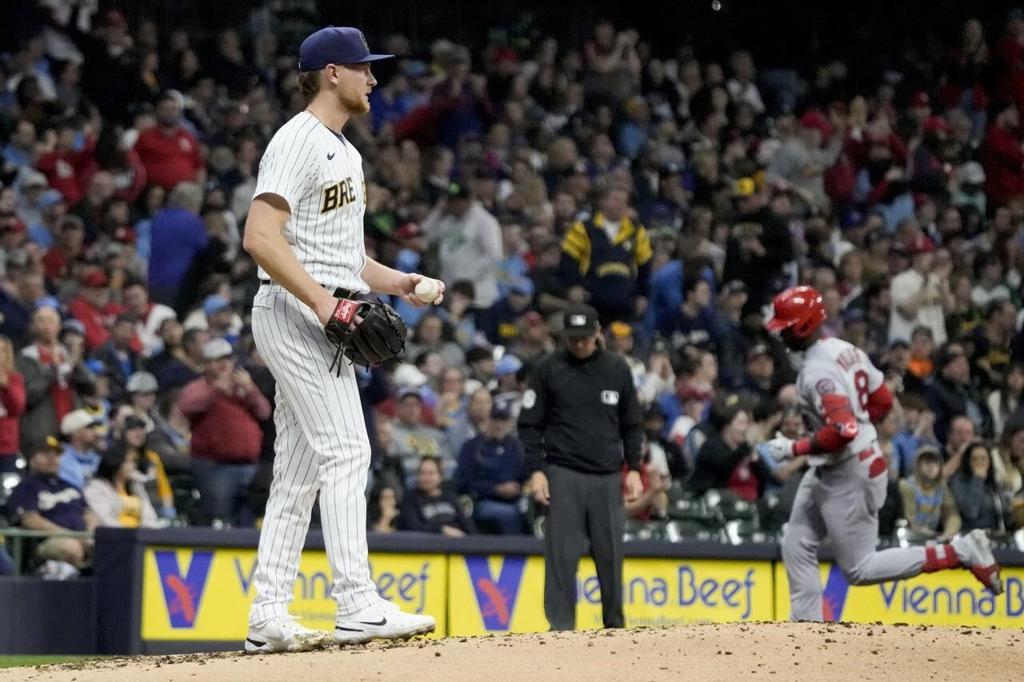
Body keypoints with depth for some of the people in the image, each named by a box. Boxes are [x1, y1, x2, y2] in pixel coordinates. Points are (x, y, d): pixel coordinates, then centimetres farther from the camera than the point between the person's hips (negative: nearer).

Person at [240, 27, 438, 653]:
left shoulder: (344, 151, 22)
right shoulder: (298, 141, -10)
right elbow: (261, 237, -21)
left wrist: (396, 281, 12)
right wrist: (323, 301, -27)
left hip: (321, 317, 10)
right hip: (291, 314, -10)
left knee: (300, 470, 8)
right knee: (346, 451, -16)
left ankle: (269, 617, 8)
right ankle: (357, 605, -21)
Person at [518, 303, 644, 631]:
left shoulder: (617, 368, 10)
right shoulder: (549, 369, 2)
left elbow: (632, 424, 15)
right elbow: (530, 423, 3)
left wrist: (634, 469, 7)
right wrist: (536, 470, -6)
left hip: (607, 477, 2)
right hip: (563, 476, -2)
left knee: (611, 552, 2)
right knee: (562, 553, -7)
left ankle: (614, 624, 12)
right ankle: (561, 625, -4)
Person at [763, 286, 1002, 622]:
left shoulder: (818, 370, -24)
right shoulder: (845, 349, 5)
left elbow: (843, 432, -31)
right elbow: (883, 401, 13)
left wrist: (793, 448, -21)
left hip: (847, 475, -10)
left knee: (859, 569, -2)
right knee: (796, 548, 14)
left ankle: (961, 553, -4)